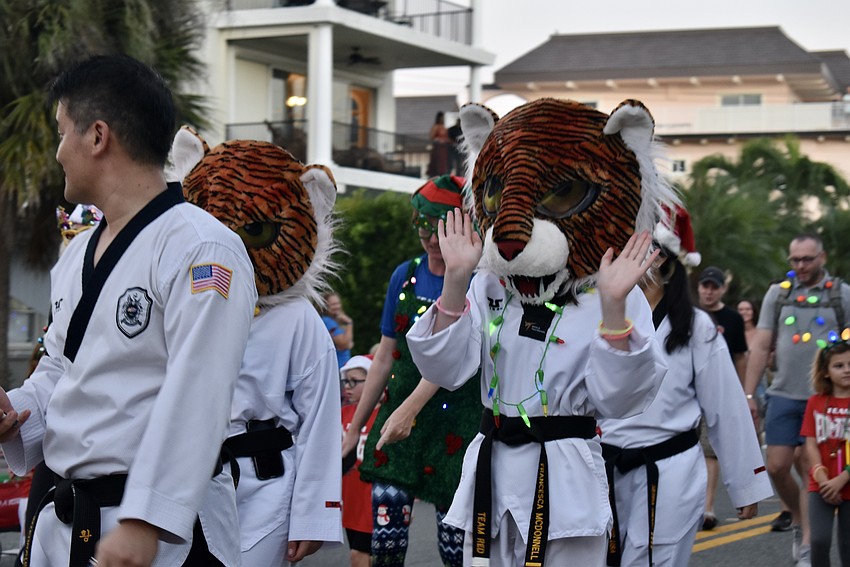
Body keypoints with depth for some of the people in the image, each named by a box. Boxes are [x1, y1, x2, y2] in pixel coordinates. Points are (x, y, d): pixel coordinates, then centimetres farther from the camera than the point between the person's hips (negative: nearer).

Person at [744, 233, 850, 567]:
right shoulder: (778, 293, 9)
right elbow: (761, 347, 8)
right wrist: (748, 394, 3)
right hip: (784, 395, 2)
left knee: (812, 470, -2)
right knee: (777, 466, 1)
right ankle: (798, 521, 28)